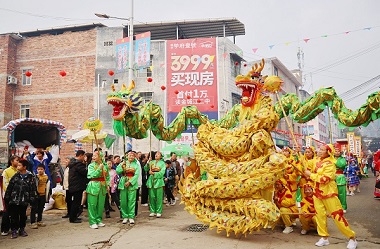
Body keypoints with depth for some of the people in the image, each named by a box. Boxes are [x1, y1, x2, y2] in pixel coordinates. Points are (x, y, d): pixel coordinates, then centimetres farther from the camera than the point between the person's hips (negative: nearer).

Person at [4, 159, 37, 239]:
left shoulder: (31, 177, -3)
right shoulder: (16, 176, 2)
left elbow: (33, 189, -2)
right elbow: (9, 187, 6)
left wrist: (32, 200, -6)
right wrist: (6, 198, 4)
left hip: (24, 201, -1)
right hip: (14, 200, 1)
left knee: (23, 216, 11)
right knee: (14, 216, 3)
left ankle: (22, 229, 24)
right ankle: (14, 230, 13)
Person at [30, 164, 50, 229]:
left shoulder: (46, 177, 6)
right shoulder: (35, 177, -9)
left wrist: (47, 196, 12)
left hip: (43, 195, 5)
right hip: (36, 195, -5)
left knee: (41, 209, 15)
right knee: (34, 209, -3)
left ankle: (39, 221, 27)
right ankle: (33, 223, 0)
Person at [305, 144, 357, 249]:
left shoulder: (330, 164, -17)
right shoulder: (318, 161, 6)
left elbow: (324, 179, -27)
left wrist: (310, 174, -19)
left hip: (329, 193, -7)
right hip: (317, 193, 7)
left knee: (337, 216, -4)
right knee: (320, 215, 7)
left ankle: (352, 238, 9)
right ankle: (324, 237, 20)